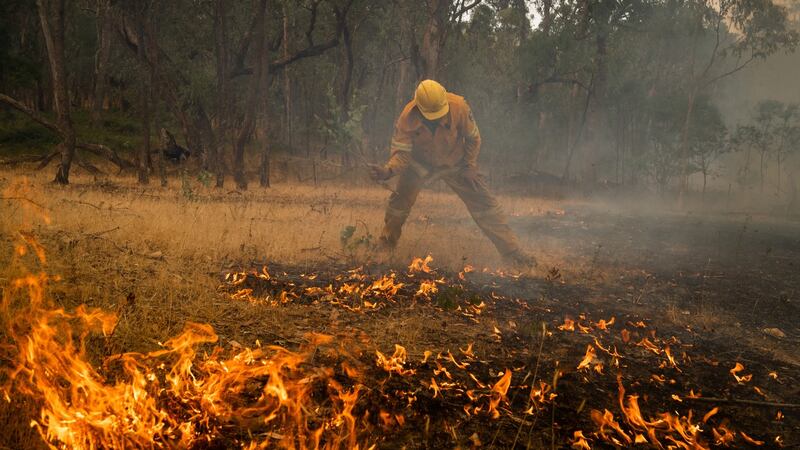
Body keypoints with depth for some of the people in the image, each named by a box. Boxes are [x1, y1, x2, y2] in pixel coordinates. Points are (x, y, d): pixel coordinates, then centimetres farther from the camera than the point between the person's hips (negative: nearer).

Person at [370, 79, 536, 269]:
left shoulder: (459, 106, -30)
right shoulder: (408, 118, -30)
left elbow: (473, 138, -13)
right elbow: (401, 152, -27)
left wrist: (470, 167, -13)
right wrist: (388, 170, -47)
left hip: (455, 164, 0)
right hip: (420, 164, 0)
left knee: (484, 203, -5)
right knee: (400, 202, -3)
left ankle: (513, 253, 1)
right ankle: (386, 244, 25)